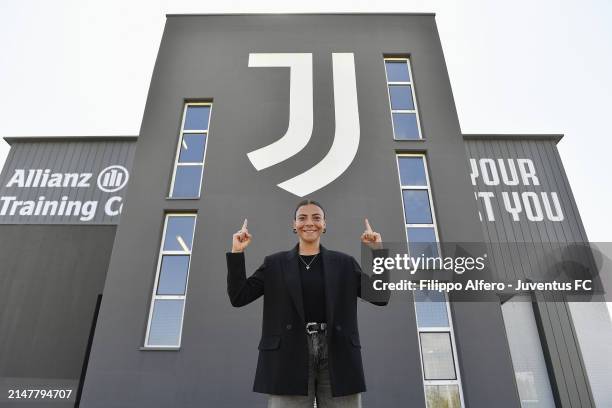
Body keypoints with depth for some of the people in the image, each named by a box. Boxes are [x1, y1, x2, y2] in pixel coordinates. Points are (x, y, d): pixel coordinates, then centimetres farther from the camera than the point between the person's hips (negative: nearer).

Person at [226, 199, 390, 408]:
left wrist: (378, 251, -2)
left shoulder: (344, 263, 11)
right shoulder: (275, 264, 10)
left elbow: (380, 297, 6)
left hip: (338, 357, 1)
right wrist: (237, 253, -4)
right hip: (290, 357, -1)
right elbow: (238, 297, 5)